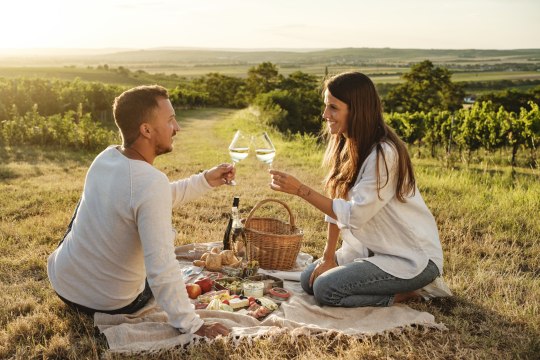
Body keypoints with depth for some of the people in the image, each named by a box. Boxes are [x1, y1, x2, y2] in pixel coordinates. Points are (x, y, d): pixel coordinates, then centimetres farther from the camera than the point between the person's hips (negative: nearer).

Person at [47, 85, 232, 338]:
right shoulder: (152, 182, -33)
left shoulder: (106, 157, -8)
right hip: (111, 303, -5)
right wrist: (194, 326, -26)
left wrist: (206, 181, 4)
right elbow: (162, 269, -35)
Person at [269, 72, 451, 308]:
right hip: (373, 247, 9)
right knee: (309, 279, 2)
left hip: (412, 257, -9)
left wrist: (300, 189, -25)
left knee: (326, 289, -19)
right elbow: (338, 206, 3)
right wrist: (328, 257, 1)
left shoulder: (384, 154, -26)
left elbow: (352, 215, -25)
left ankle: (404, 293, 0)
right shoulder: (345, 145, 1)